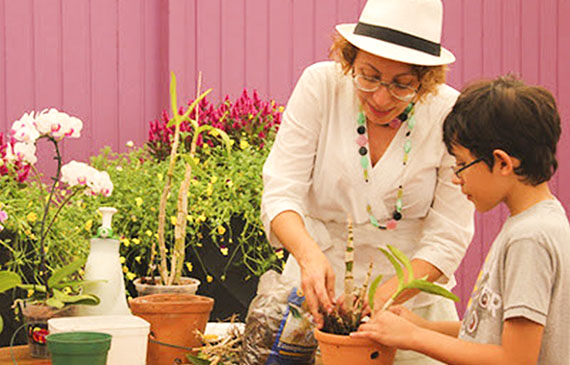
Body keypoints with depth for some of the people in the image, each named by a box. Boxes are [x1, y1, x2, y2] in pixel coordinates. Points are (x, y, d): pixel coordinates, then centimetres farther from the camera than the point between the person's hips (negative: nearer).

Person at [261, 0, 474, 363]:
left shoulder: (450, 115, -12)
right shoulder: (321, 85, -12)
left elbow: (447, 240, -11)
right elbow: (281, 193, -13)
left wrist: (380, 300, -25)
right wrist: (309, 254, -33)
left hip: (410, 293, 0)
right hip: (317, 288, 0)